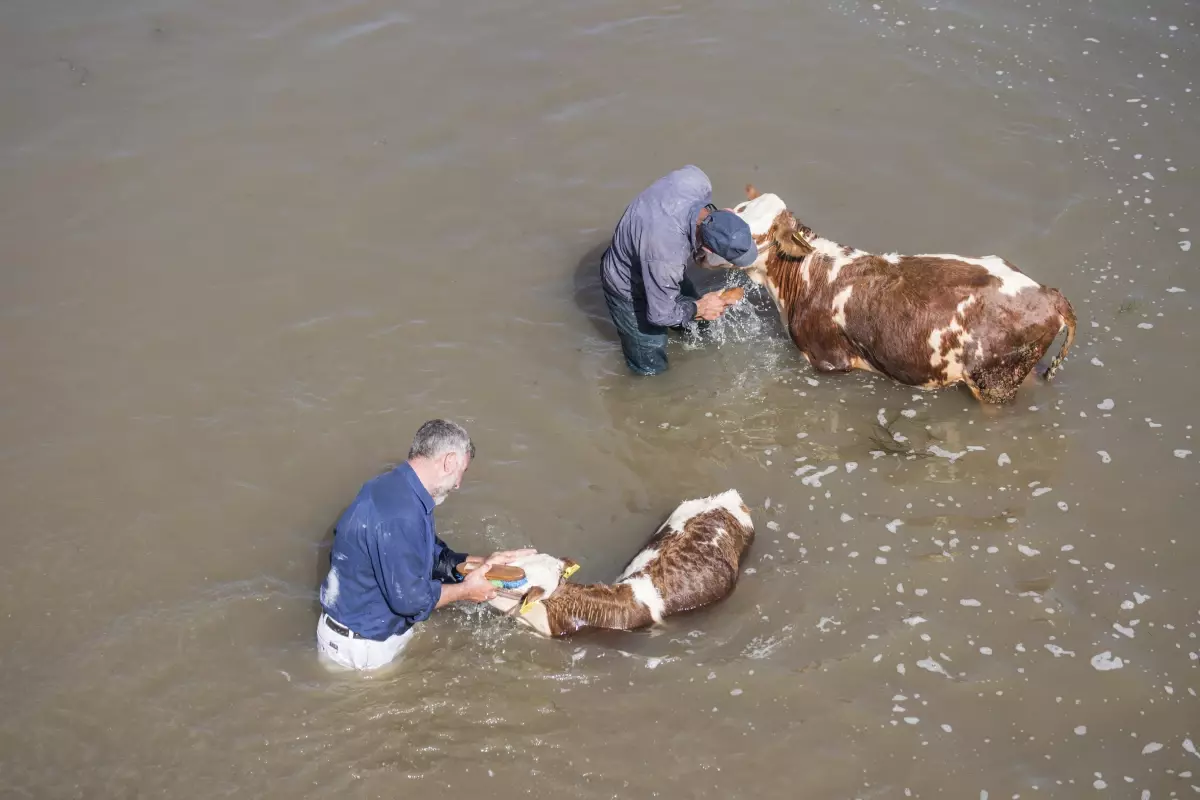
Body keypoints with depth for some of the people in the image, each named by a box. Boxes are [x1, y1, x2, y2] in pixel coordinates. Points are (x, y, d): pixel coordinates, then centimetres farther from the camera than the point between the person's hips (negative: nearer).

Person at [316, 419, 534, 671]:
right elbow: (409, 599, -28)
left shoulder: (399, 491, 1)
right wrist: (464, 590, -12)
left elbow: (434, 557, 12)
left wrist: (484, 562, 1)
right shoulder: (398, 514, -33)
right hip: (360, 647, -9)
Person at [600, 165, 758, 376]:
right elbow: (661, 315, -30)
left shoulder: (695, 179, -31)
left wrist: (720, 219, -9)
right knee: (651, 369, 9)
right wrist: (699, 308, -13)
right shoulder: (666, 257, -48)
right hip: (630, 290, -7)